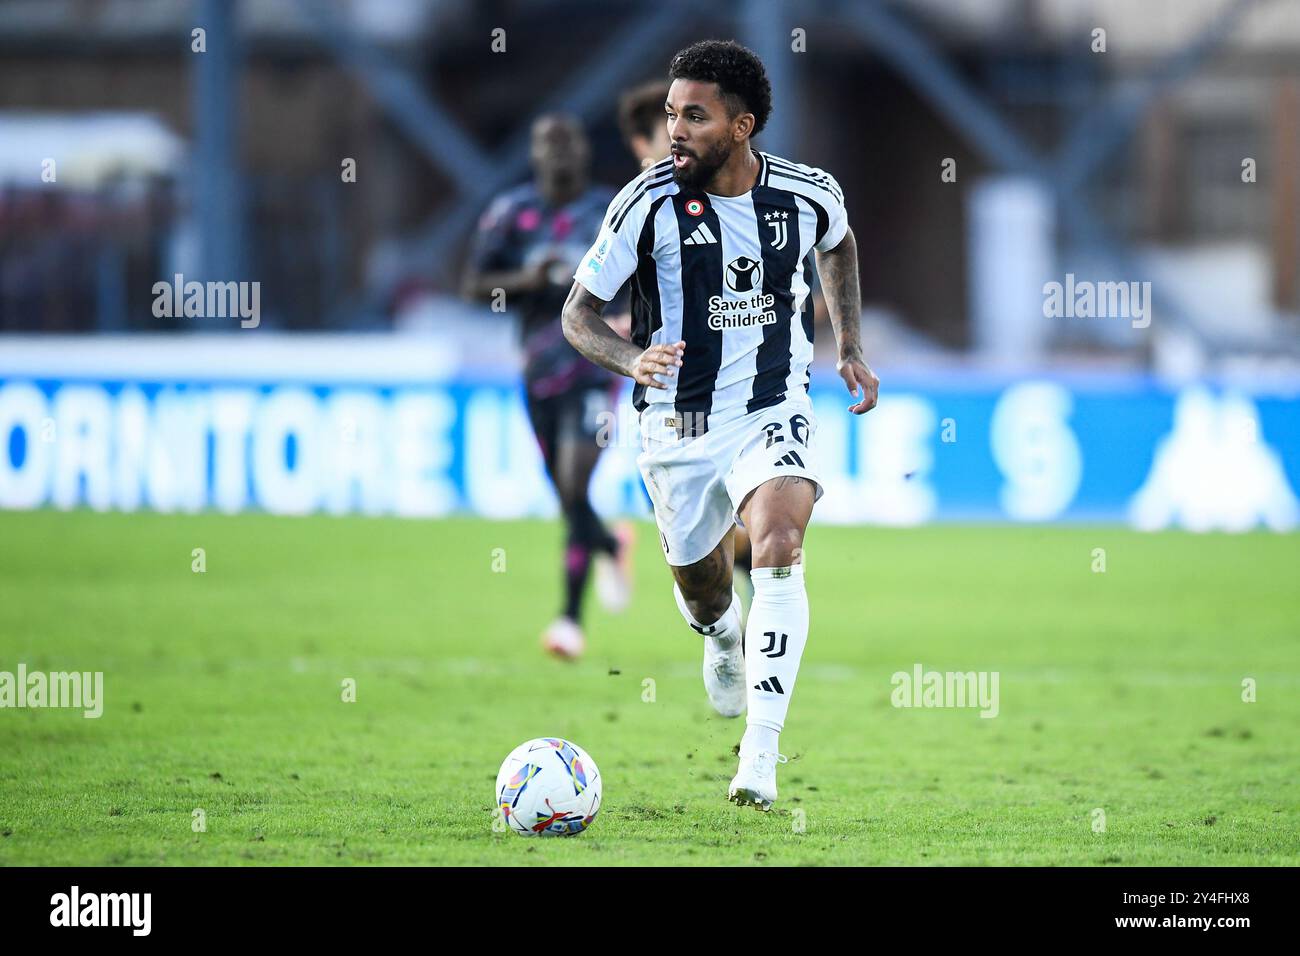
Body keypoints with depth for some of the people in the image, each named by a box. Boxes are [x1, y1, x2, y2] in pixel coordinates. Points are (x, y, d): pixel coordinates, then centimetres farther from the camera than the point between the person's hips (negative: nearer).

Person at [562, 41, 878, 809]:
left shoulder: (809, 195, -8)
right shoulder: (649, 203, -14)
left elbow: (838, 245, 19)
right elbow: (578, 314, -8)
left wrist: (850, 347, 13)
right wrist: (634, 360, -28)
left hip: (774, 413, -1)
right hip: (679, 423, 1)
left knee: (779, 548, -26)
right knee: (700, 585, 13)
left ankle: (760, 759, -28)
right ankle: (725, 640, 55)